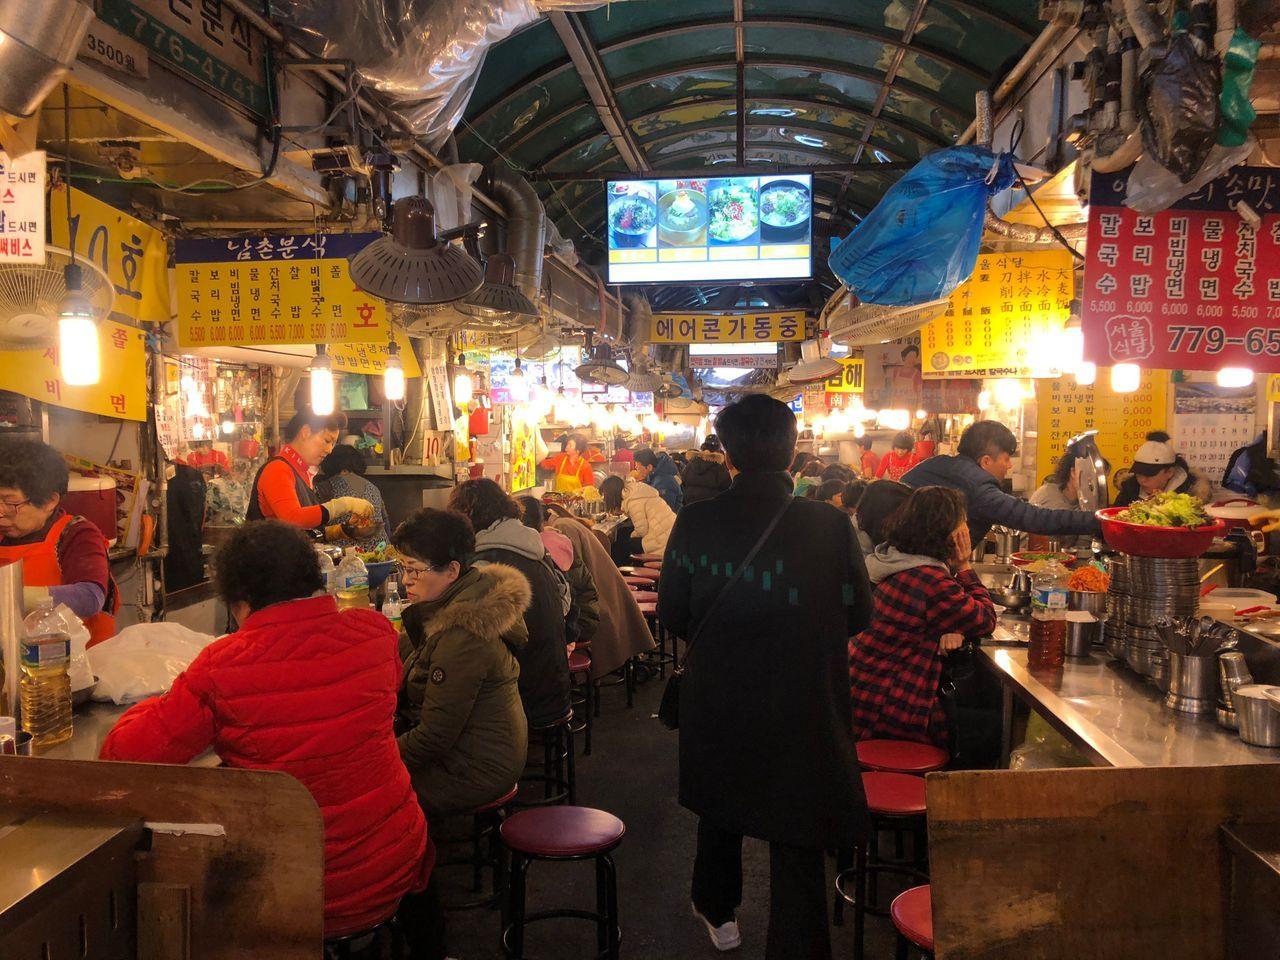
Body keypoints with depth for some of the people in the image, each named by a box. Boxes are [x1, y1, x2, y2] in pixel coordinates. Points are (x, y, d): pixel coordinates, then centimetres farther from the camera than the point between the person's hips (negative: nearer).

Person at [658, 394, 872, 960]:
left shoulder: (695, 524, -13)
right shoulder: (827, 526, -16)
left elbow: (672, 615, -5)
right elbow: (858, 616, -5)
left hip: (716, 705, 3)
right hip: (803, 711, -3)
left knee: (720, 806, 28)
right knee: (797, 843, 8)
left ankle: (718, 912, 50)